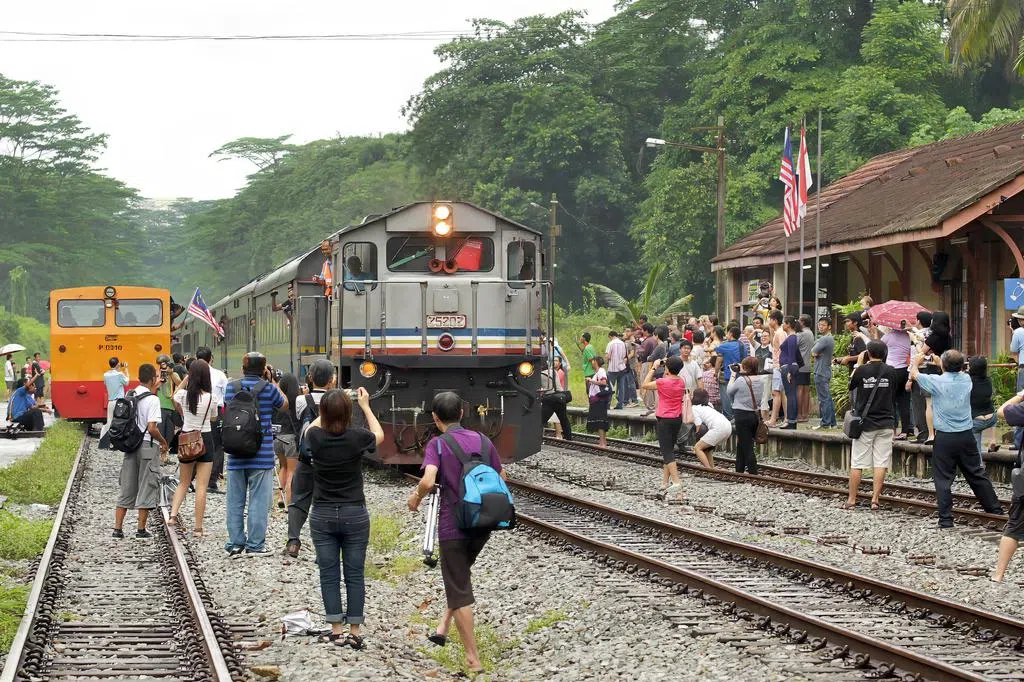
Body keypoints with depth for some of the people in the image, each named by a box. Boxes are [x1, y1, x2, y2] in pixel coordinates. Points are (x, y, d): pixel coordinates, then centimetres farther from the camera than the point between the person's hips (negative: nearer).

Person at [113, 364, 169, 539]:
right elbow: (152, 428, -17)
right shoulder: (153, 400, -14)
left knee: (126, 488, 10)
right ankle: (141, 529, 5)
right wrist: (164, 443, -4)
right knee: (146, 488, 3)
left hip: (130, 445, 7)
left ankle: (117, 528, 8)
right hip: (148, 446, -6)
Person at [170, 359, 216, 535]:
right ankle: (198, 527, 0)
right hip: (205, 439, -3)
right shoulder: (210, 398, -14)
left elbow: (174, 396, 18)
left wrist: (186, 378, 20)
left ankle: (173, 514, 0)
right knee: (201, 486, 1)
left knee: (183, 483, 19)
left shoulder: (183, 395, -7)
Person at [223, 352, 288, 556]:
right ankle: (255, 545, 0)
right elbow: (284, 405, 9)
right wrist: (273, 381, 17)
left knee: (235, 500, 11)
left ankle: (235, 543, 13)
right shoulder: (268, 388, -8)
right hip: (261, 454, -4)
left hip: (235, 454, 4)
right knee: (258, 501, 1)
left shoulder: (231, 387, 2)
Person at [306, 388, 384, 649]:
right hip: (354, 515, -1)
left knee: (329, 574, 5)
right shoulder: (357, 437, -12)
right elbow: (379, 436, 12)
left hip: (323, 516, 1)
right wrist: (366, 407, 20)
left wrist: (327, 410, 25)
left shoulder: (316, 437, -10)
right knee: (355, 574, 6)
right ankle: (354, 632, 7)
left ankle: (336, 631, 4)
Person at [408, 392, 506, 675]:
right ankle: (444, 626, 24)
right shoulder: (482, 440, 4)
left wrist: (416, 498, -4)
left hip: (453, 526, -5)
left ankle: (473, 659, 3)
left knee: (459, 592, 3)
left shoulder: (437, 444, -10)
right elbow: (502, 479, 11)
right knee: (461, 574, 31)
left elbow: (428, 481, -24)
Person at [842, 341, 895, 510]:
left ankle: (851, 500, 8)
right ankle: (875, 499, 0)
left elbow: (851, 386, 9)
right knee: (881, 463, 3)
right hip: (885, 423, 1)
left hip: (865, 423, -1)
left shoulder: (861, 371, -9)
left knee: (856, 464, 5)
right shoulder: (890, 371, -3)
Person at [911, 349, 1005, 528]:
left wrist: (918, 362, 29)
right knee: (977, 474, 14)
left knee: (943, 479, 1)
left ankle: (946, 519, -3)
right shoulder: (966, 379, -1)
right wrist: (939, 362, 39)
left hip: (945, 438, -4)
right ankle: (995, 509, 21)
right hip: (966, 436, 4)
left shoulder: (937, 381, -12)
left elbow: (914, 374, 7)